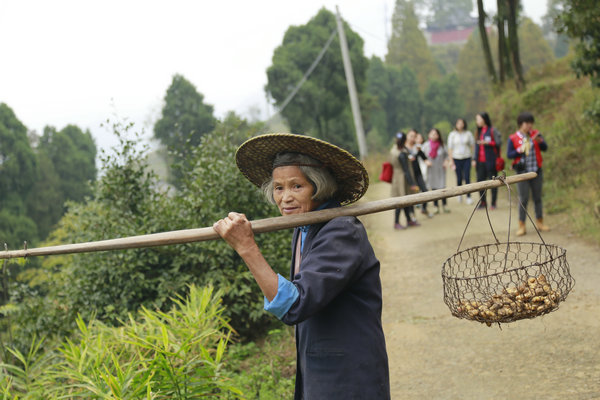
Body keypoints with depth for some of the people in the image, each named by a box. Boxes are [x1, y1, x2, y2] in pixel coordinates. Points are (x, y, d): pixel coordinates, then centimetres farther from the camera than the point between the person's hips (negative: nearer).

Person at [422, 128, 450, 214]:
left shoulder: (441, 145, -1)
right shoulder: (426, 145, -3)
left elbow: (446, 154, 12)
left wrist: (445, 161, -3)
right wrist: (426, 161, -11)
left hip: (440, 169, 0)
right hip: (431, 169, 0)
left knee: (442, 187, -4)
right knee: (433, 188, 4)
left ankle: (444, 205, 12)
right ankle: (436, 206, 15)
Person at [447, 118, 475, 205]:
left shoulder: (468, 134, 4)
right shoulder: (452, 134, 3)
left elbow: (472, 145, 8)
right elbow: (450, 148, 3)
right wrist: (451, 160, -2)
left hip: (467, 158, 0)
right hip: (456, 158, 0)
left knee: (467, 178, -9)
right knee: (459, 178, 2)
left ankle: (468, 197, -4)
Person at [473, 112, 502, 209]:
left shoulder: (492, 130, -4)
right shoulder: (479, 131, 14)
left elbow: (499, 142, -9)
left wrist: (487, 143, -18)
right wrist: (475, 159, 14)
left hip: (490, 160, -6)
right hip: (481, 161, 6)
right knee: (480, 181, 3)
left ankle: (493, 203, 7)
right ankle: (483, 202, 12)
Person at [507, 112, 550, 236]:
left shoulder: (536, 134, 4)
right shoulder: (513, 138, -4)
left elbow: (545, 148, -7)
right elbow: (509, 155, -5)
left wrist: (540, 141, -27)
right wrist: (520, 150, -21)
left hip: (536, 171, 3)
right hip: (522, 173, -3)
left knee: (538, 197, 10)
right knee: (524, 199, -5)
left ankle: (539, 223, 22)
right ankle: (521, 226, 1)